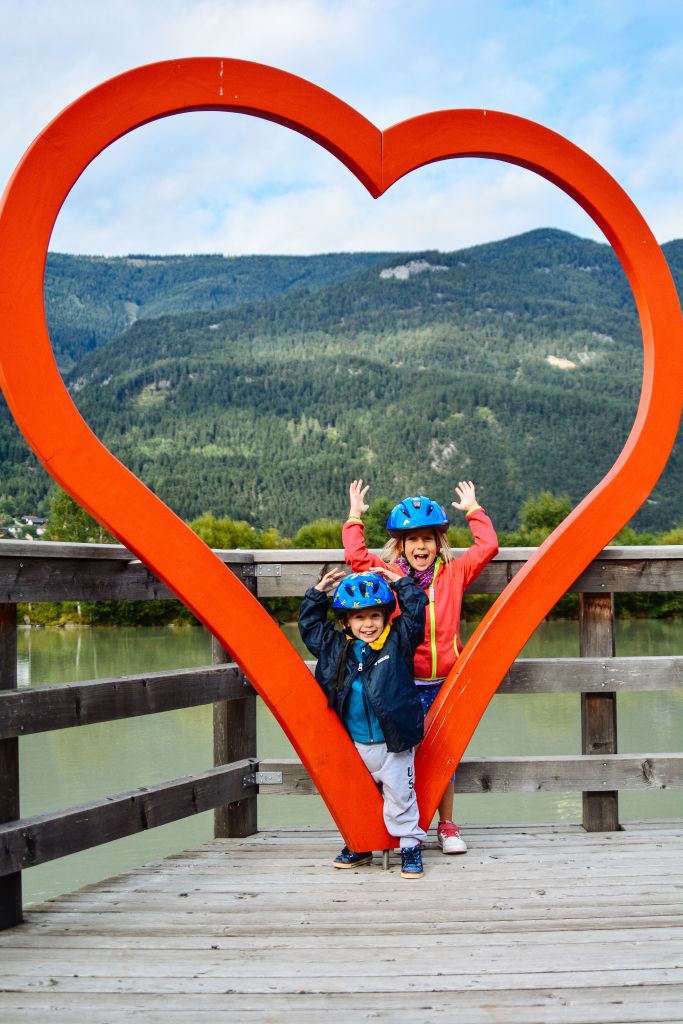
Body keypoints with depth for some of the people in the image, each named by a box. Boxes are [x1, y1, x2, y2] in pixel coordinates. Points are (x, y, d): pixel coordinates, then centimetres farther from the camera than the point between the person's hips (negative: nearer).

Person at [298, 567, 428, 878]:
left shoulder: (398, 642, -6)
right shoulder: (335, 646, 2)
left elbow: (414, 614, -11)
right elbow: (309, 625, 12)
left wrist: (402, 583, -9)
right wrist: (318, 594, 6)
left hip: (393, 742, -4)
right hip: (354, 744, 4)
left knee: (399, 795, 4)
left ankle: (410, 846, 17)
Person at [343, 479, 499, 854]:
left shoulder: (453, 573, 7)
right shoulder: (388, 574, 3)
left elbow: (487, 546, 6)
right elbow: (356, 556, -6)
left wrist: (473, 510, 14)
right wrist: (354, 516, 4)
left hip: (444, 682, 2)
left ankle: (446, 826, 19)